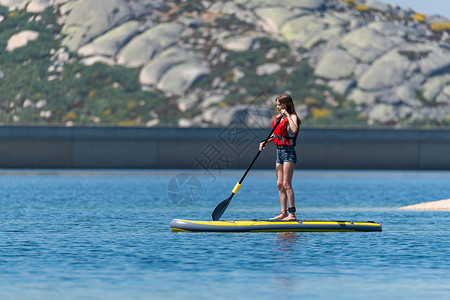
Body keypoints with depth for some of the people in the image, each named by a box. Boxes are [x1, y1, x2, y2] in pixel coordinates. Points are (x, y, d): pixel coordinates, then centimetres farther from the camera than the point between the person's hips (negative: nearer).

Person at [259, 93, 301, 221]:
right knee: (279, 184, 7)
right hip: (279, 153, 9)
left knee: (286, 184, -12)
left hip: (288, 152, -9)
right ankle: (284, 213, 11)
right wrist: (265, 142, 11)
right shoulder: (278, 117, 14)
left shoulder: (292, 117, -10)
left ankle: (292, 214, -12)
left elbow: (294, 130, -32)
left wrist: (287, 115, -26)